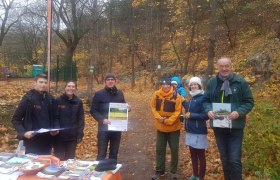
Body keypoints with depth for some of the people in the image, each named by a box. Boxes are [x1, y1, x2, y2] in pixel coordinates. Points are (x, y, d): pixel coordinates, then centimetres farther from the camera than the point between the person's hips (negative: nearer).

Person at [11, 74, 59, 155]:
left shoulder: (50, 99, 7)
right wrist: (23, 132, -20)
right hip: (32, 140, -5)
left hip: (47, 140, 5)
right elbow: (15, 119, -8)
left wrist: (56, 128, -2)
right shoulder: (28, 98, -9)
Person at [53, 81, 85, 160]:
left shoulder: (78, 102, 1)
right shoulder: (58, 101, -5)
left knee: (70, 158, 12)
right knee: (58, 158, 6)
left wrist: (80, 134, -2)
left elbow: (81, 119, 3)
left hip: (73, 136, 2)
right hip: (59, 135, -2)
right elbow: (54, 117, -4)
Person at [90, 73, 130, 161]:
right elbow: (93, 111, -6)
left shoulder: (120, 93, 9)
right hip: (104, 128, -4)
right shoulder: (99, 94, -4)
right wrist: (102, 119, -21)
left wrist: (127, 108, -4)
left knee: (114, 153, 14)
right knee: (101, 154, 1)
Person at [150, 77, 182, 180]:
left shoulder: (176, 96, -12)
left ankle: (174, 171, 24)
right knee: (160, 149, 9)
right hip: (160, 127, 2)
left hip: (174, 127, -2)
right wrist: (159, 118, -15)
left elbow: (178, 111, -13)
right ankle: (159, 171, 22)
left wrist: (168, 121, -20)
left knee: (174, 149, 7)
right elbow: (153, 108, 0)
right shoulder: (156, 95, -4)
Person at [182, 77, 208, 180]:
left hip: (199, 132, -8)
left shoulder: (202, 98, -14)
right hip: (190, 131, 8)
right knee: (193, 154, 17)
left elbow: (206, 116, -19)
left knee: (200, 155, 5)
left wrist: (191, 115, -20)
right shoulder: (191, 98, 11)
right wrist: (183, 102, 12)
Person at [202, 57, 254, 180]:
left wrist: (239, 112, -20)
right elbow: (205, 100, 9)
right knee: (224, 159, 16)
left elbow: (249, 102, -3)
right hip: (218, 127, 3)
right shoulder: (212, 82, 3)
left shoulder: (240, 82, -5)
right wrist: (209, 110, -12)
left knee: (235, 160, -4)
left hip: (235, 127, -3)